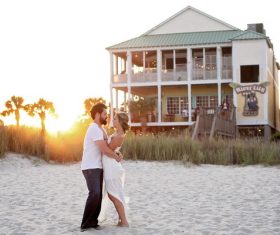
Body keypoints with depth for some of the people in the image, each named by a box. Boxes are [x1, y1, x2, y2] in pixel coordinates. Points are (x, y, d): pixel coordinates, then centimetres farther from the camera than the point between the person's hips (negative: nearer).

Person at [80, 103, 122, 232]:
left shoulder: (100, 129, 17)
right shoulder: (94, 129, -17)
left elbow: (107, 146, 19)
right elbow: (104, 149, -22)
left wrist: (116, 153, -1)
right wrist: (116, 157, -5)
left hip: (97, 167, 10)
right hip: (90, 168, -10)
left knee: (99, 195, 6)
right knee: (94, 194, -21)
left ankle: (92, 221, 12)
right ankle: (86, 223, -15)